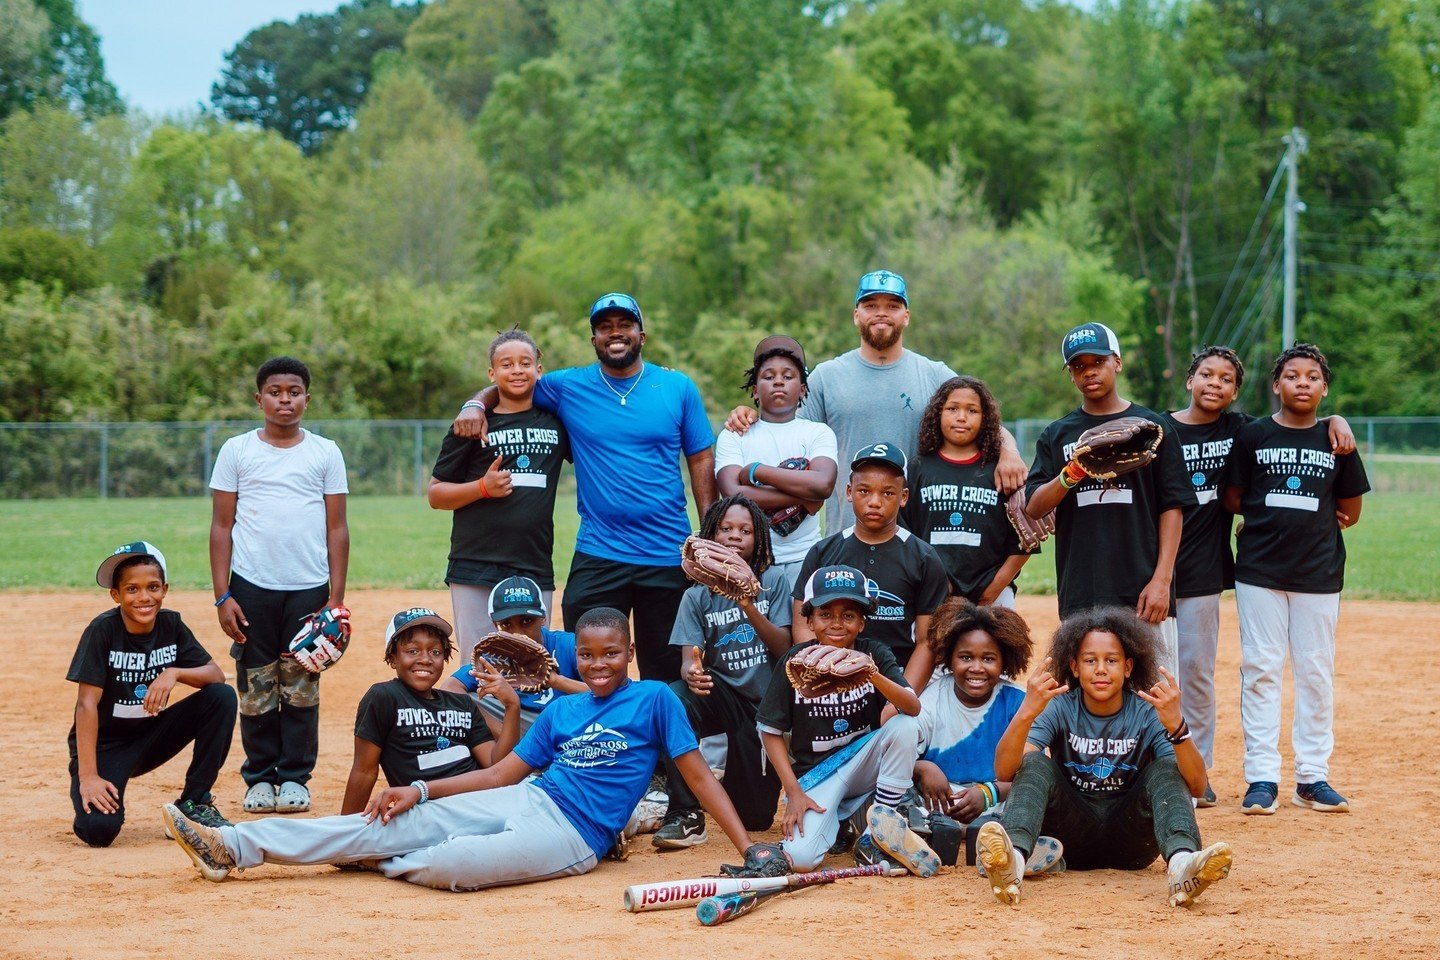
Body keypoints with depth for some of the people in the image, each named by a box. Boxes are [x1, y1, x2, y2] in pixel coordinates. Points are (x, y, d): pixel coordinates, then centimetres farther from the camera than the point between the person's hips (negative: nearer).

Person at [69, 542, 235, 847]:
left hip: (151, 736, 5)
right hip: (104, 744, -5)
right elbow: (87, 704, -22)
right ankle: (92, 802, 10)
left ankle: (193, 804, -5)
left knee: (222, 697, -15)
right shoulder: (103, 630, -18)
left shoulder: (171, 625, -4)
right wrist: (88, 776, -28)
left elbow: (216, 675, -6)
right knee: (100, 830, -29)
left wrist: (174, 673, -27)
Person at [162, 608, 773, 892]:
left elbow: (699, 776, -4)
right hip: (526, 800, 6)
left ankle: (379, 861, 6)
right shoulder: (561, 710, 17)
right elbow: (500, 773, 18)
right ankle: (230, 848, -11)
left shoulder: (655, 700, 0)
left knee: (443, 866, -31)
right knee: (405, 820, -9)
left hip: (573, 837, -6)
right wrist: (420, 789, 8)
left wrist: (749, 850, -13)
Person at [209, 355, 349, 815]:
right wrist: (222, 596, -2)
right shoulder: (236, 451, 7)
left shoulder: (325, 453, 8)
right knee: (256, 688, 1)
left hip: (309, 588, 0)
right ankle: (259, 778, 11)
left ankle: (295, 778, 11)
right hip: (252, 587, 0)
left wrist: (336, 598, 0)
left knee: (302, 687, 1)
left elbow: (337, 529, 7)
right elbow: (221, 526, 6)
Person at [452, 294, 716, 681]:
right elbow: (506, 385, 17)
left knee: (667, 678, 7)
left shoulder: (679, 387, 4)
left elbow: (701, 460, 6)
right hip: (597, 557, 0)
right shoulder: (568, 386, 5)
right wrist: (476, 404, -6)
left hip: (668, 557, 0)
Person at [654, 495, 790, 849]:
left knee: (756, 818, -5)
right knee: (677, 696, -35)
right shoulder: (697, 596, 1)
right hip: (723, 693, 1)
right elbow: (689, 659, -9)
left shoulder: (772, 581, -2)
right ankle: (686, 814, -27)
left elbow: (784, 650, -10)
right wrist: (691, 672, -35)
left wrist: (749, 607, -26)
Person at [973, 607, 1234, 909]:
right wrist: (1026, 713, -37)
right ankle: (1013, 858, -51)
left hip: (1129, 841, 0)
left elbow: (1197, 787, -18)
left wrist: (1176, 726, -36)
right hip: (1072, 836, 0)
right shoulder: (1058, 709, -5)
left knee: (1167, 768, -21)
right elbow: (1004, 771, -20)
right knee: (1034, 763, -21)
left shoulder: (1148, 714, -6)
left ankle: (1181, 863, -51)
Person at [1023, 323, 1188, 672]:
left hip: (1143, 591, -2)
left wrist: (1161, 580, -7)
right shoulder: (1057, 434, 12)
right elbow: (1033, 509, 3)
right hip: (1080, 592, 2)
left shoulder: (1152, 426, 6)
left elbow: (1171, 508, 2)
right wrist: (1072, 474, -16)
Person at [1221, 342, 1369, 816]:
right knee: (1261, 670, -2)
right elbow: (1232, 501, 6)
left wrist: (1309, 520, 5)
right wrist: (1272, 517, 2)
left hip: (1319, 575, 1)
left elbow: (1350, 513, 9)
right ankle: (1262, 777, 1)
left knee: (1316, 673, 4)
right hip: (1259, 571, -1)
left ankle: (1313, 776, 11)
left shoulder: (1336, 442, 6)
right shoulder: (1252, 436, 3)